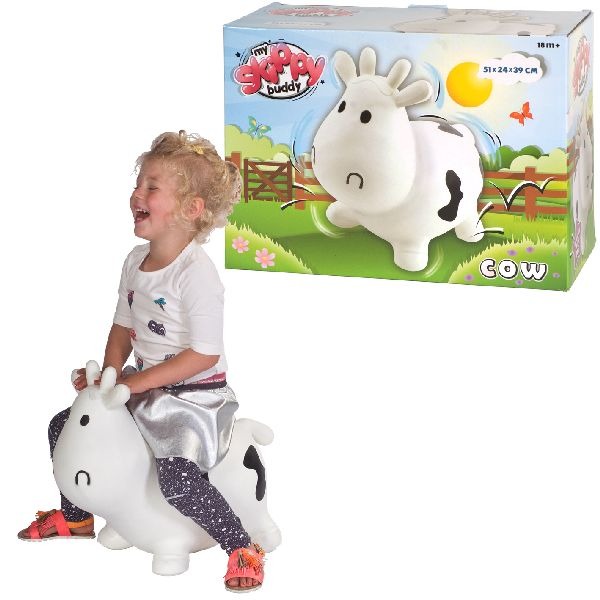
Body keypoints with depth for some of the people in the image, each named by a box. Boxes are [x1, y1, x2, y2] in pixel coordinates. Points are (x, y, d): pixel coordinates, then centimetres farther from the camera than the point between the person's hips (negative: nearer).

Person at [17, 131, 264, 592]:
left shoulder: (196, 273, -23)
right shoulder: (137, 260, 3)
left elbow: (205, 354, -24)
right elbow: (123, 327, 14)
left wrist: (137, 382, -21)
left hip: (195, 394, -9)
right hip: (146, 388, 9)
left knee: (176, 475, -30)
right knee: (64, 426, 13)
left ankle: (243, 548, -11)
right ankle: (75, 517, 35)